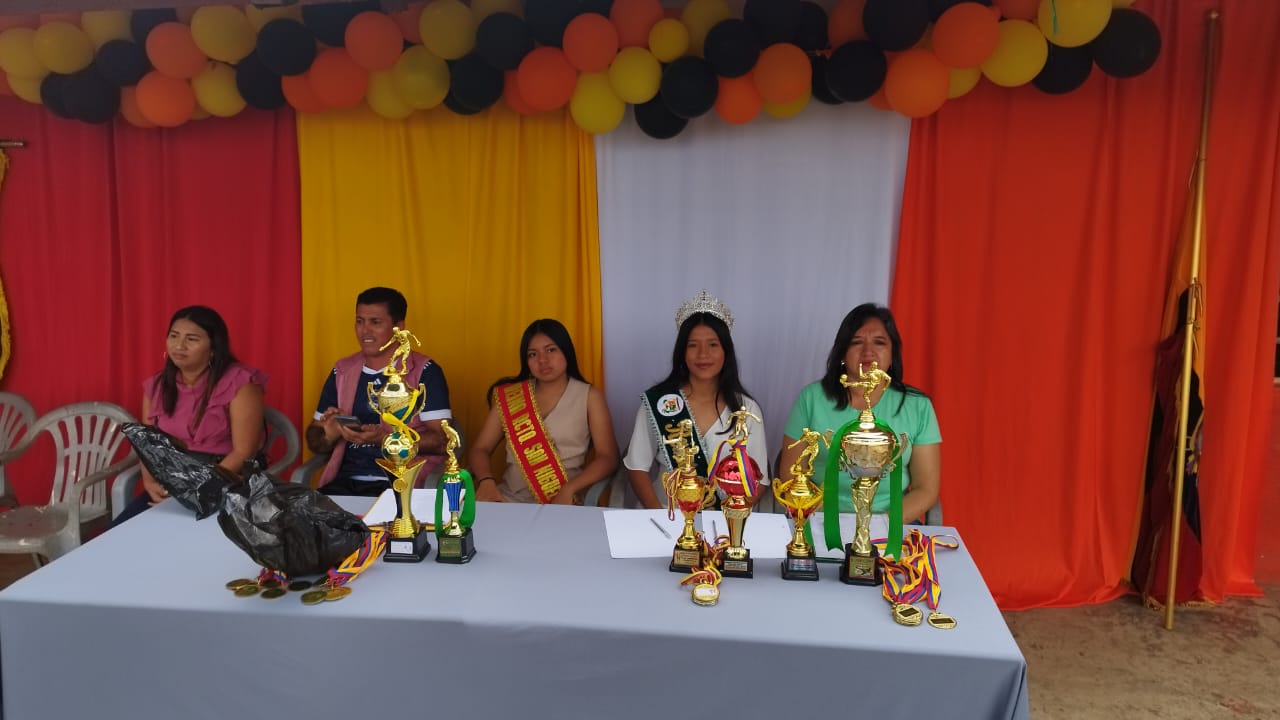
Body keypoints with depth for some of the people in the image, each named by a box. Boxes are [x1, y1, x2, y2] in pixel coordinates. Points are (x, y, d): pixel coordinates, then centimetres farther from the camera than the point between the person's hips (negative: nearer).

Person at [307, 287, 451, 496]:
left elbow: (440, 441, -8)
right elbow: (314, 440, 19)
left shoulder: (424, 372, 1)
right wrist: (328, 436, -5)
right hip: (344, 482, 5)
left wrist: (383, 438, -20)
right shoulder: (342, 371, 15)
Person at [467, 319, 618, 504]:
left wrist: (569, 490, -17)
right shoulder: (509, 396, 12)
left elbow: (608, 458, -1)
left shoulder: (590, 397, 5)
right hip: (510, 500, 2)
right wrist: (486, 481, -13)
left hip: (563, 504, -2)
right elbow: (479, 449, 9)